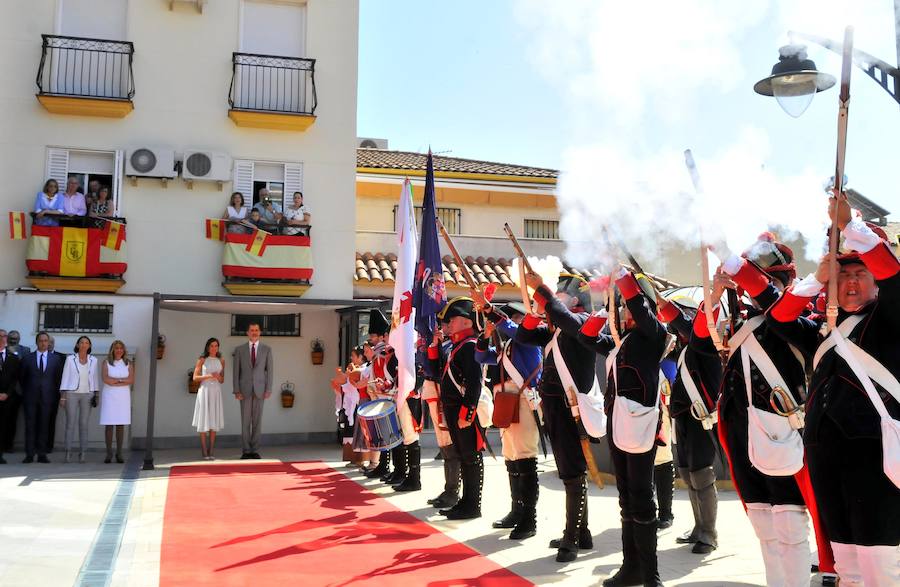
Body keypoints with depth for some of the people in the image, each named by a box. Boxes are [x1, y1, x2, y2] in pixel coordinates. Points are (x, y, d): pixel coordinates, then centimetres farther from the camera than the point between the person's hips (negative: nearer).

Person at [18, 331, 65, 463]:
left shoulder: (56, 359, 7)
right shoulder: (28, 358, 6)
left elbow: (58, 377, 9)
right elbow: (21, 377, 12)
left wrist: (56, 395, 5)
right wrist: (25, 391, 10)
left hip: (47, 397, 0)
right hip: (31, 397, 0)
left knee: (44, 425, 1)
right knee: (30, 425, -1)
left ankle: (42, 454, 6)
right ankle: (29, 454, 3)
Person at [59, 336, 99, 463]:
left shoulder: (93, 360, 9)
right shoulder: (70, 358, 3)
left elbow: (95, 378, 11)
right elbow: (65, 377, 3)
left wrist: (96, 395, 4)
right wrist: (62, 396, -2)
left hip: (87, 395, 1)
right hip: (71, 394, -1)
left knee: (84, 424, 0)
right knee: (70, 423, -4)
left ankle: (82, 453, 2)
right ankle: (68, 453, -1)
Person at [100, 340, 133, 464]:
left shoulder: (128, 364, 10)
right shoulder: (106, 363, 6)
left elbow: (131, 380, -3)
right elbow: (105, 379, -9)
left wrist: (114, 381, -9)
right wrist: (122, 380, -4)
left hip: (123, 396, 1)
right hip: (109, 396, -1)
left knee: (121, 425, 0)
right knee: (109, 425, -3)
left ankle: (119, 453, 3)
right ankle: (109, 454, 1)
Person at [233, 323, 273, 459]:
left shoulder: (267, 349, 5)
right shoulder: (239, 350, 4)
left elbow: (270, 370, 2)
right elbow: (236, 371, 2)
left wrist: (268, 390, -6)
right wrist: (236, 391, -6)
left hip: (260, 390, 0)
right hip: (245, 390, 0)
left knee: (257, 421, 2)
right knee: (245, 421, 1)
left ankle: (255, 450, 8)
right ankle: (246, 451, 7)